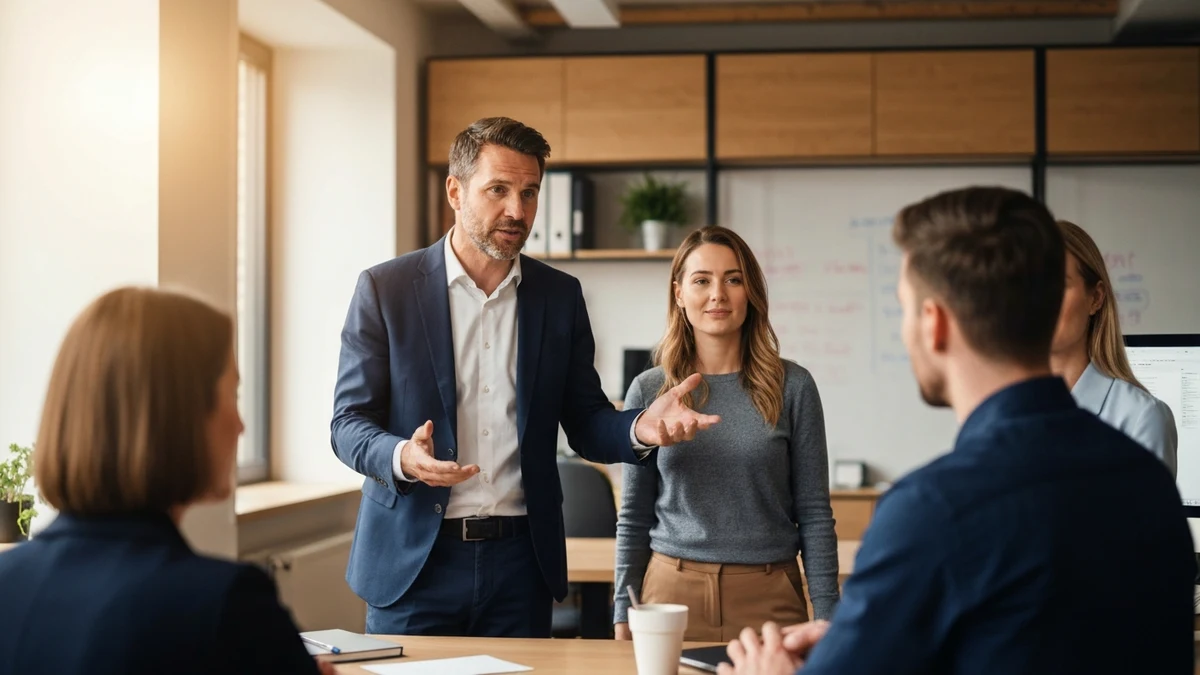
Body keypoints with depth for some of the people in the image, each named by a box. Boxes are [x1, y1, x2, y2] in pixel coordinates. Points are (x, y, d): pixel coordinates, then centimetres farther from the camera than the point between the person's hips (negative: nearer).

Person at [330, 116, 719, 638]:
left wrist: (639, 428, -14)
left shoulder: (561, 296, 7)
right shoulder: (385, 288, -1)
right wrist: (403, 457, -25)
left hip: (521, 557, 2)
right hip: (413, 557, -2)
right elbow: (348, 423, -3)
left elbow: (585, 423, 9)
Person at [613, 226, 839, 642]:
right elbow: (634, 519, 7)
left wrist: (825, 616, -5)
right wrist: (623, 620, 4)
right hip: (672, 592, 1)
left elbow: (814, 514, 0)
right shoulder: (649, 392, 3)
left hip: (768, 596, -1)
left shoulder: (792, 388, -1)